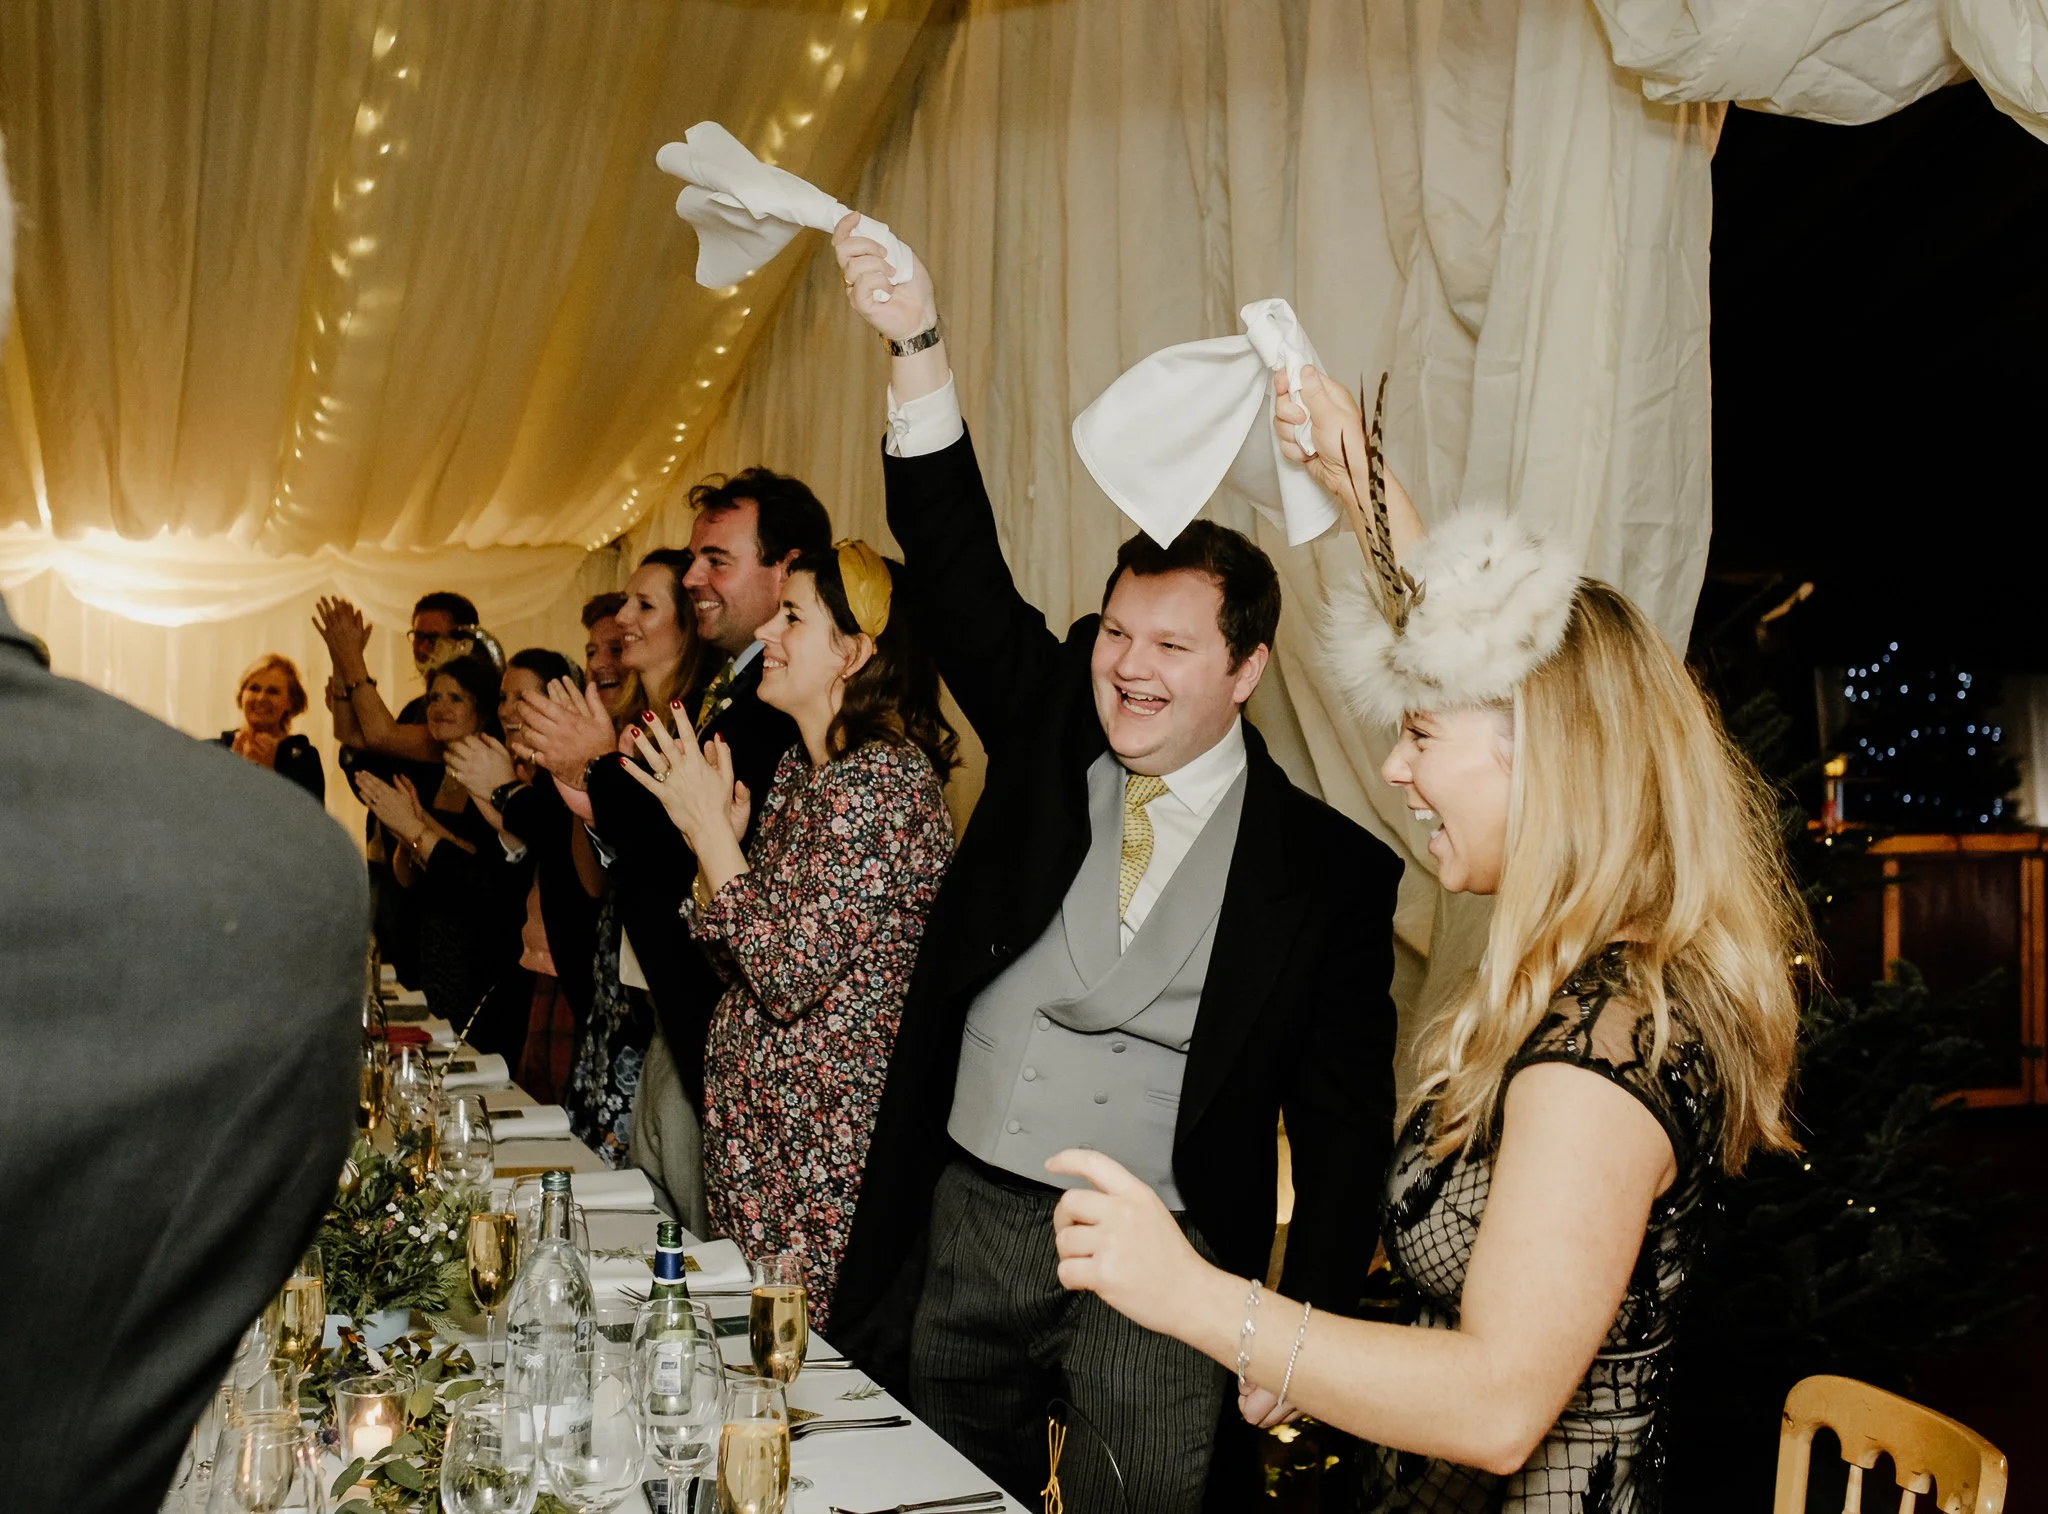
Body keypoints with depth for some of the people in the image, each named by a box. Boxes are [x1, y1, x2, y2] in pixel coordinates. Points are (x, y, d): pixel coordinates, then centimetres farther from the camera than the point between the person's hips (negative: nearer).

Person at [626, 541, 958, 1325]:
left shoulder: (888, 776, -18)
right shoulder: (798, 767, 9)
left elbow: (794, 975, -23)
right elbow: (740, 963, 12)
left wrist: (708, 827, -16)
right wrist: (712, 828, -2)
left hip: (827, 1141, -8)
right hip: (753, 1126, 8)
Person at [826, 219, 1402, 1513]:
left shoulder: (1329, 868, -4)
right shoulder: (1050, 735, 4)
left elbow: (1343, 1123, -2)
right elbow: (961, 569, -7)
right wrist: (919, 344, -19)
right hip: (963, 1223, 3)